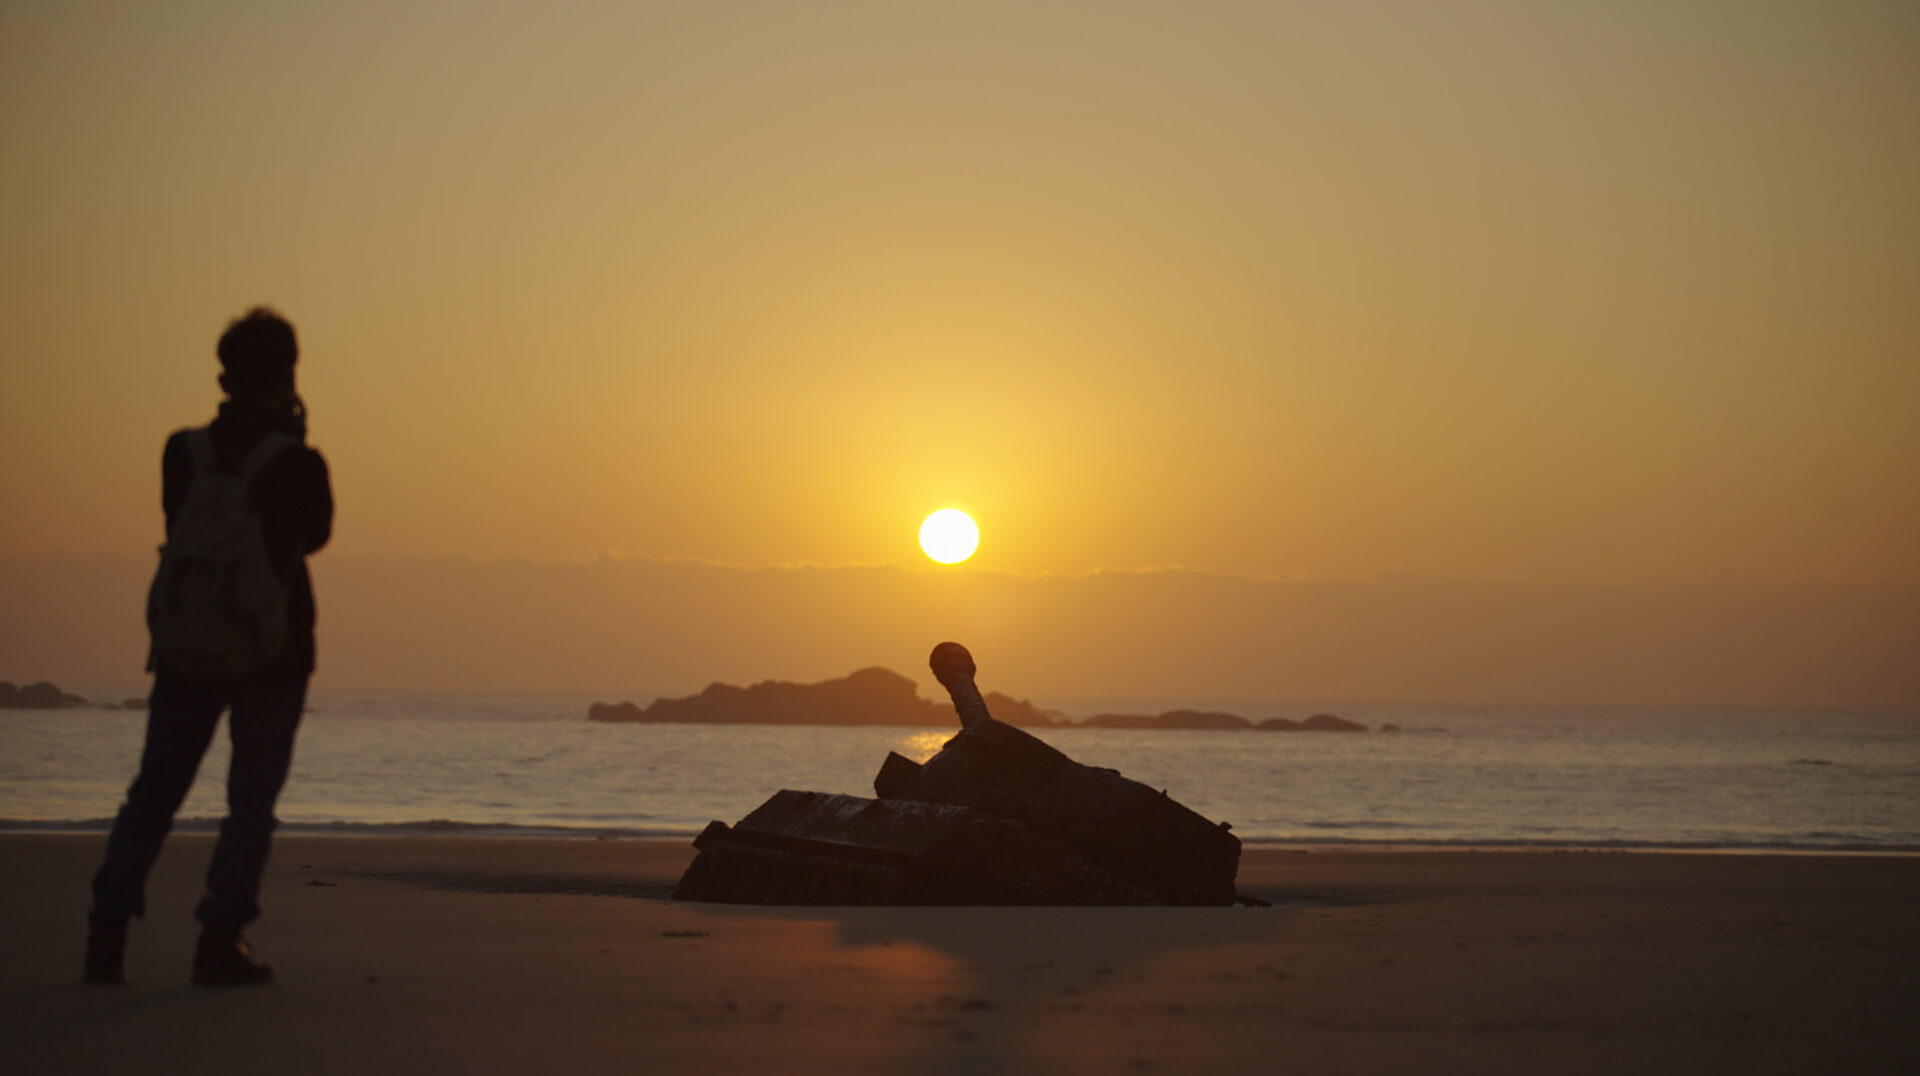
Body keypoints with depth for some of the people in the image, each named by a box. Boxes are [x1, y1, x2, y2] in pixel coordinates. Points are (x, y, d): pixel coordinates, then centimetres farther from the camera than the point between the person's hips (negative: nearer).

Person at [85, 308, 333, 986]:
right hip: (274, 652, -2)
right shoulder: (297, 464, -9)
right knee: (252, 801, 5)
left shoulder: (182, 453, -3)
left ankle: (106, 936, 2)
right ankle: (220, 943, -2)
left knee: (153, 793, 9)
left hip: (186, 649, 3)